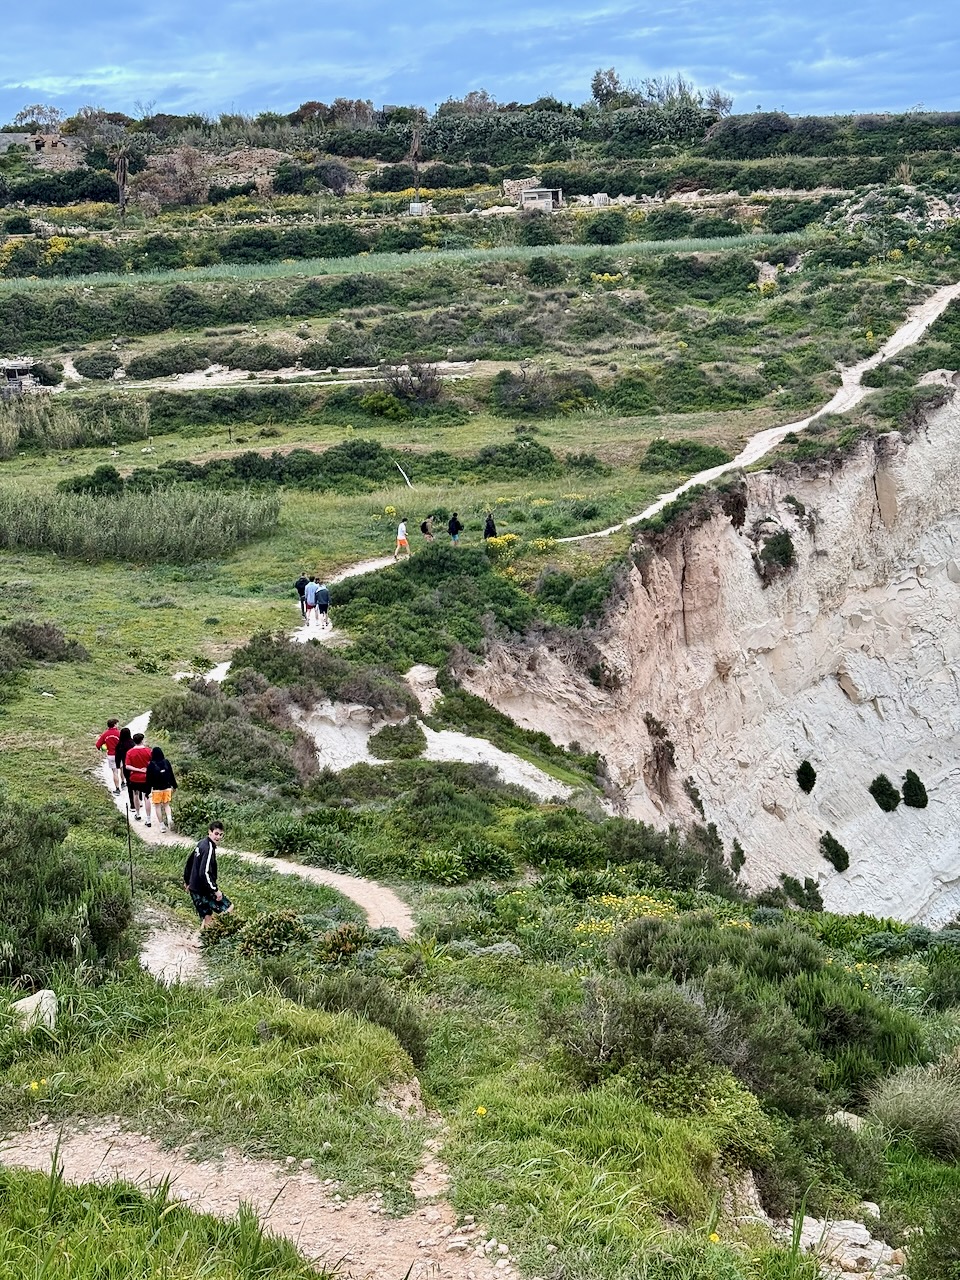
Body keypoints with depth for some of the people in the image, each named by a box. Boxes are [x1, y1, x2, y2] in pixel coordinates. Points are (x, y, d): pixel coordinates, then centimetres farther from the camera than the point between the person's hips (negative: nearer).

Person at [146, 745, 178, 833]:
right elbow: (171, 775, 6)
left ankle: (162, 824, 7)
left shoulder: (151, 764, -11)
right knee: (166, 805, 14)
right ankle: (169, 819, -10)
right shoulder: (166, 762, -2)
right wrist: (174, 786, 17)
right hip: (167, 787, 3)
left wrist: (148, 790, -1)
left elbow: (149, 778, -8)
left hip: (156, 789, -3)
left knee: (157, 806, 8)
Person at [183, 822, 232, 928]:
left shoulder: (201, 844, 9)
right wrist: (216, 890, -24)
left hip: (194, 889, 9)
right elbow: (205, 873, -28)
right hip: (204, 890, -9)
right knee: (229, 908, -2)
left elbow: (189, 863, 20)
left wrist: (187, 881, 31)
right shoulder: (209, 848, -21)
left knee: (206, 918, 16)